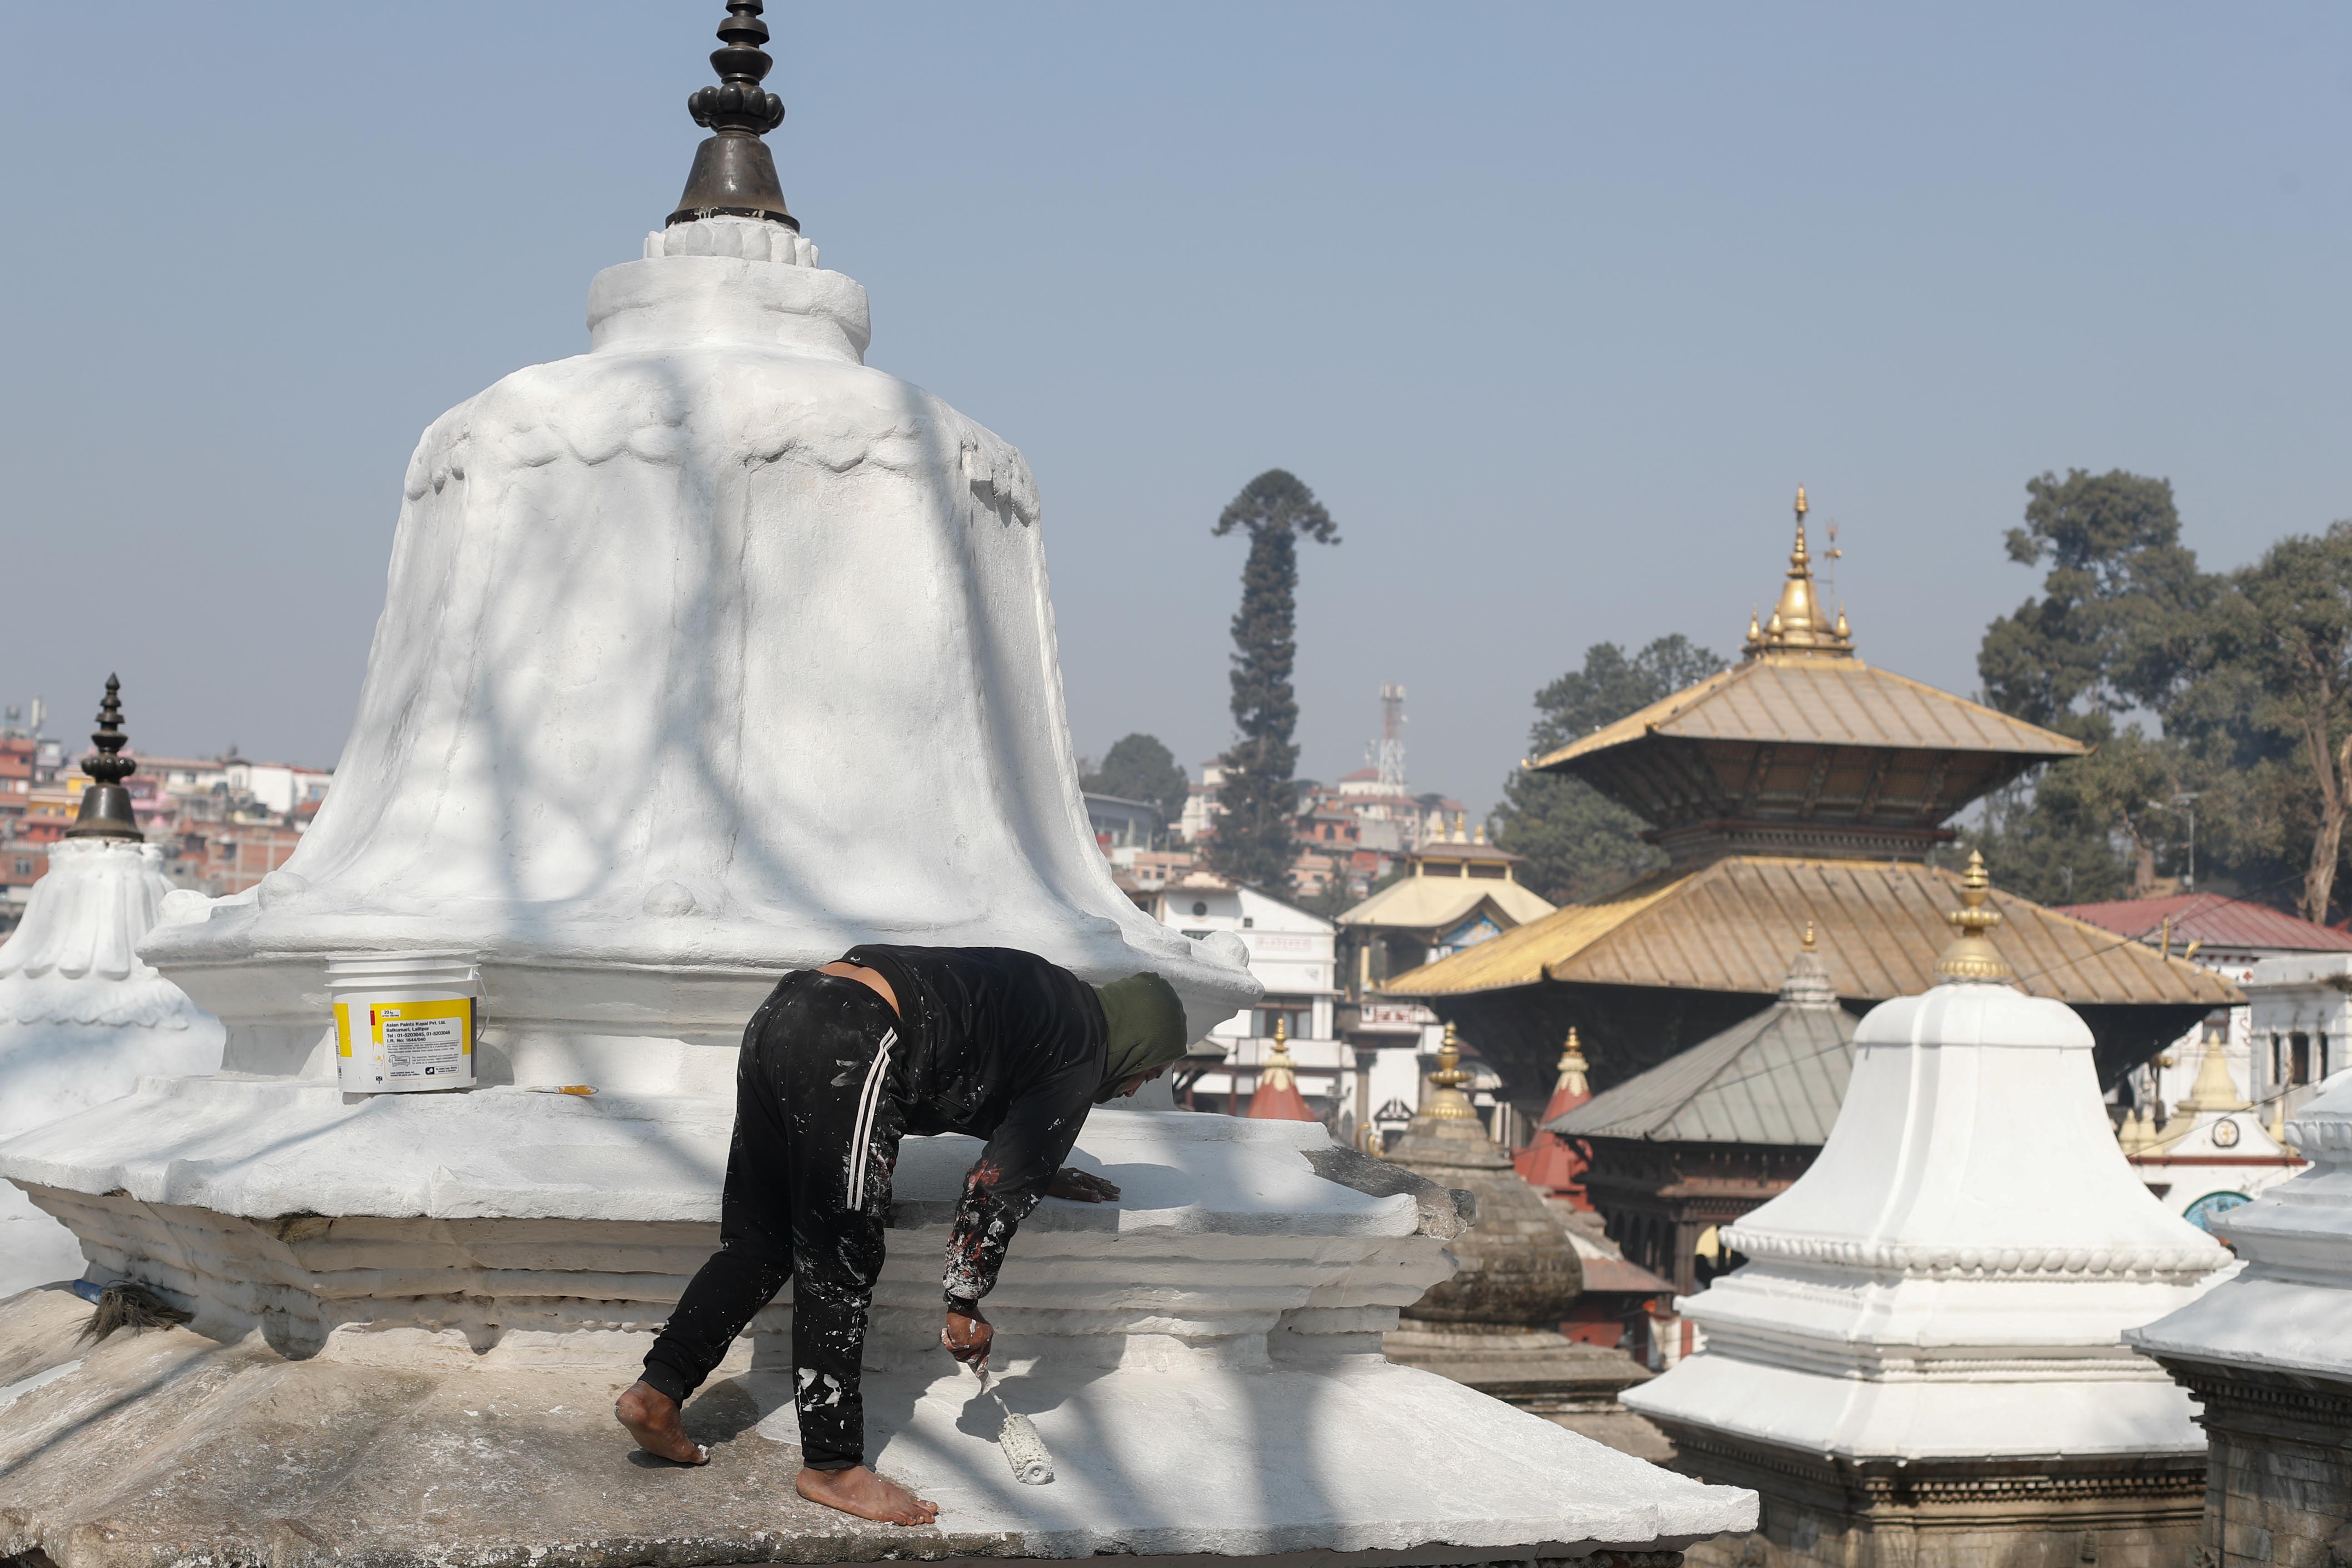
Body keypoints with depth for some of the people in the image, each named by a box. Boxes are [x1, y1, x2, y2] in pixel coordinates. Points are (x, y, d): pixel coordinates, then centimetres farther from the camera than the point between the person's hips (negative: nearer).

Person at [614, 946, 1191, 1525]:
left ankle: (657, 1392, 12)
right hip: (851, 1048, -9)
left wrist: (1048, 1173, 55)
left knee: (758, 1244, 17)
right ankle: (832, 1466, 7)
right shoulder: (1081, 1055, 4)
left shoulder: (1049, 999, 28)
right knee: (838, 1270, 0)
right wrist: (966, 1304, 10)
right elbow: (1000, 1183, 2)